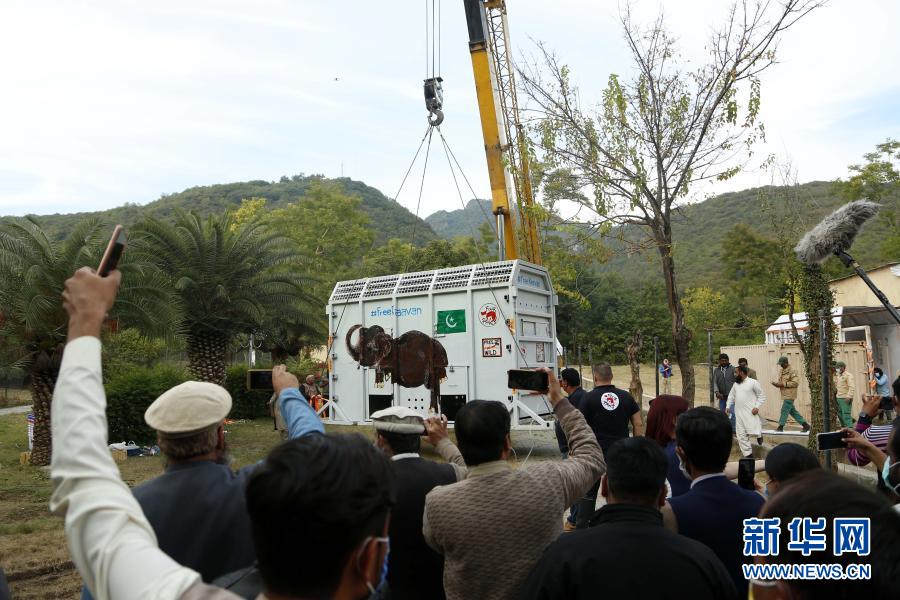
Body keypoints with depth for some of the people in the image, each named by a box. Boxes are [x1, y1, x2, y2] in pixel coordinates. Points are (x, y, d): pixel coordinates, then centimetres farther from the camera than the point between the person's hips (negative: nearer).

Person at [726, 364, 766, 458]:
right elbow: (731, 396, 21)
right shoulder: (735, 384, 12)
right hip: (739, 413, 6)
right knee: (741, 436, 4)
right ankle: (748, 455, 14)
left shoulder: (753, 382, -5)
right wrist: (728, 407, 10)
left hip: (750, 413, -6)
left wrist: (757, 407, -15)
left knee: (753, 433, -13)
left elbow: (762, 396, -4)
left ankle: (759, 434, 24)